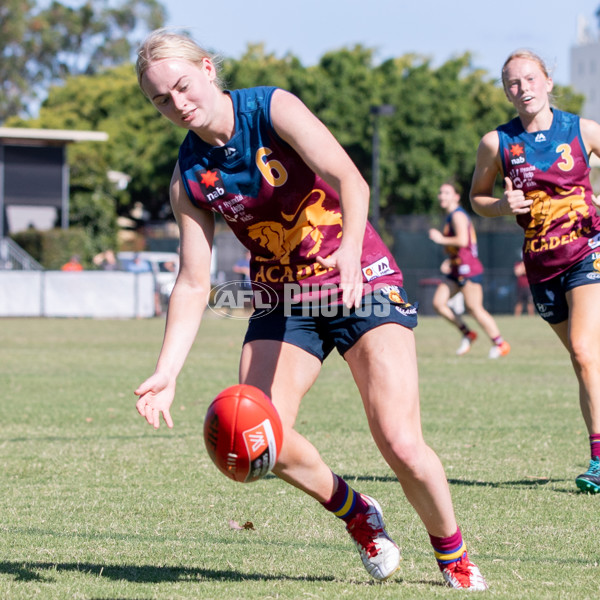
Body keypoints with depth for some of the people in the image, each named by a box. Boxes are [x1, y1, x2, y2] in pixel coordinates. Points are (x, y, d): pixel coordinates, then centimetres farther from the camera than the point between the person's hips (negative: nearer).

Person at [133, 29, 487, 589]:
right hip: (282, 302, 5)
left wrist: (350, 248, -48)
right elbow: (193, 283, 0)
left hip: (363, 284, -5)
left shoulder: (273, 108, -14)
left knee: (401, 444, -17)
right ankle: (354, 512, 16)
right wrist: (165, 374, -12)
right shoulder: (188, 178, -1)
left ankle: (452, 554, 8)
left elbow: (350, 179, -28)